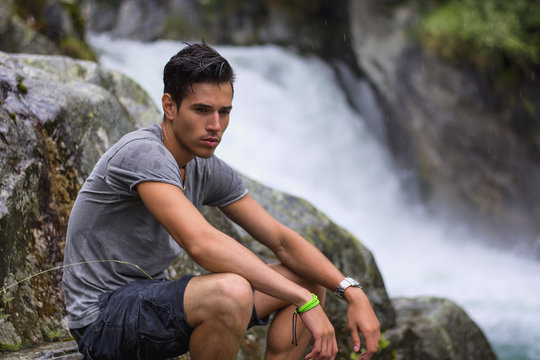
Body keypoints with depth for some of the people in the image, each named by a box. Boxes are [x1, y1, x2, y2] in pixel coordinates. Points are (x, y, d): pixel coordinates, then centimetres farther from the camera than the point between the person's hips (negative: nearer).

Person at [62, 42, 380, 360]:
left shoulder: (210, 172, 3)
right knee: (231, 292, -37)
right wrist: (304, 301, -32)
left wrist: (353, 292, -10)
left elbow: (281, 240, 4)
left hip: (155, 301, 9)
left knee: (310, 280, 5)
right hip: (103, 319, -9)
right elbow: (202, 244, -35)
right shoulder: (143, 154, -23)